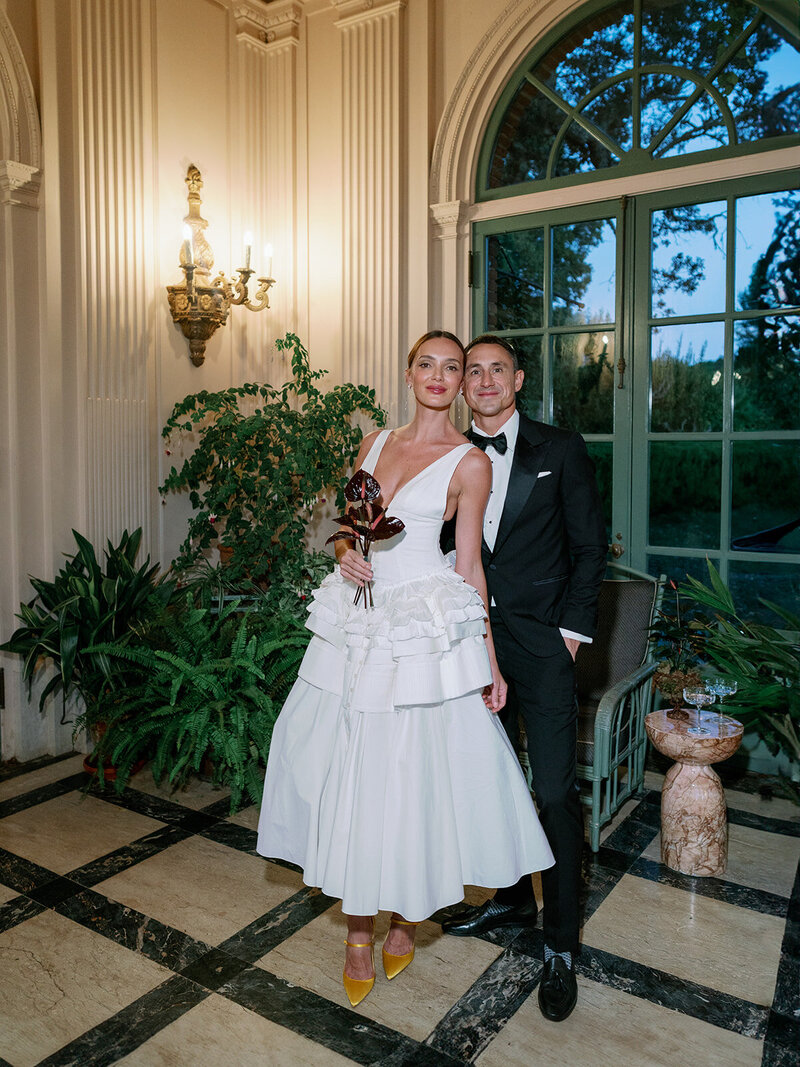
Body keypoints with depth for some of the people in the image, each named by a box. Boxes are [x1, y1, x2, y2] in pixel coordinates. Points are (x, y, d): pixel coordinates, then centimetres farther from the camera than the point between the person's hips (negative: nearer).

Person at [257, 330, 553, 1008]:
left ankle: (407, 917, 30)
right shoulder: (376, 442, 12)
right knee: (348, 770, 6)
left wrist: (489, 663, -5)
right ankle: (358, 931, 24)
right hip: (358, 621, 4)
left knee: (413, 769, 2)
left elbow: (469, 565, -2)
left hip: (427, 629, -4)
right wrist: (345, 552, -7)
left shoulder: (470, 462, -2)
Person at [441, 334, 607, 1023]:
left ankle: (561, 947, 15)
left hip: (541, 643, -3)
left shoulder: (561, 450, 1)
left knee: (555, 794, -2)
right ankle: (512, 900, 38)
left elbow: (590, 546, 1)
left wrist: (572, 630, -6)